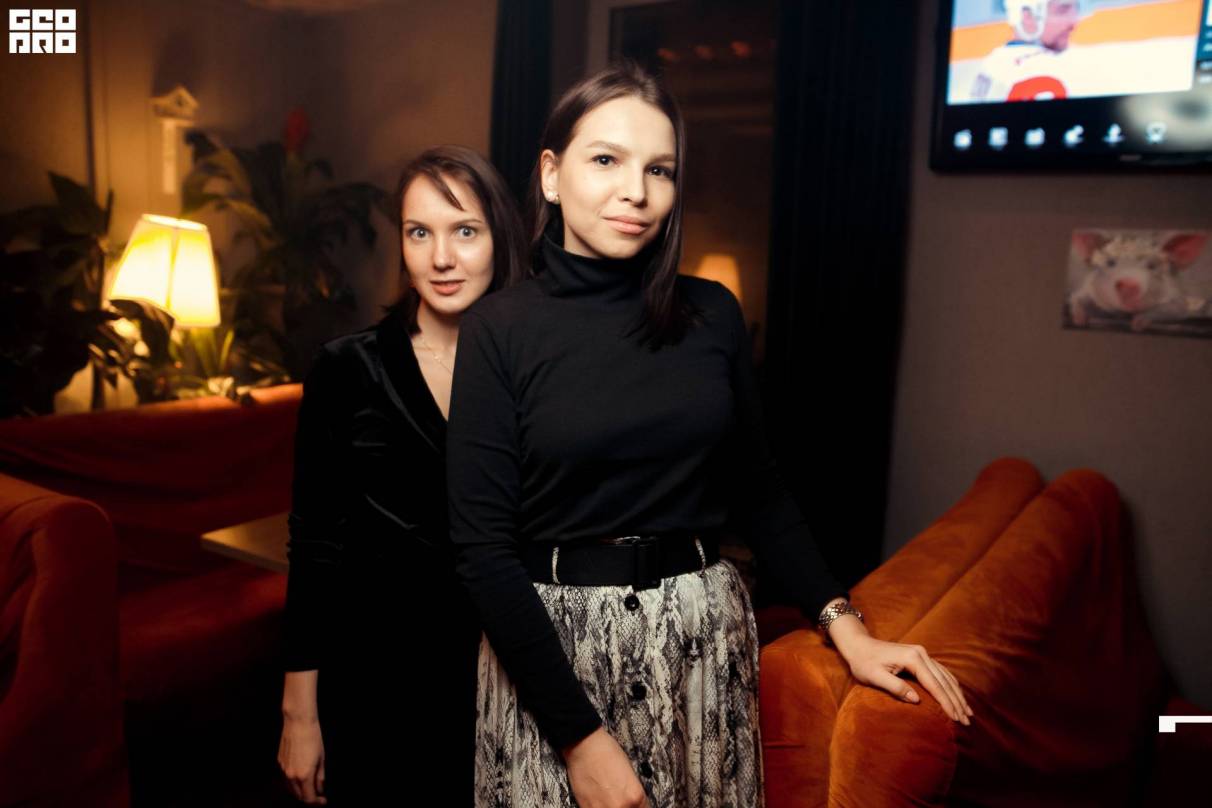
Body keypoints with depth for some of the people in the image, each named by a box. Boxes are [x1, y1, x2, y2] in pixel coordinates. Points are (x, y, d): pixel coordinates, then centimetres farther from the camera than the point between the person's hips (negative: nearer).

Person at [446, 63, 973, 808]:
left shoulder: (713, 314, -1)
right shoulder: (500, 329, -10)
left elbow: (757, 487, 8)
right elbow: (484, 546, -13)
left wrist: (844, 623, -2)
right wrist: (580, 737, -16)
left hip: (704, 634, 3)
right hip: (553, 638, -2)